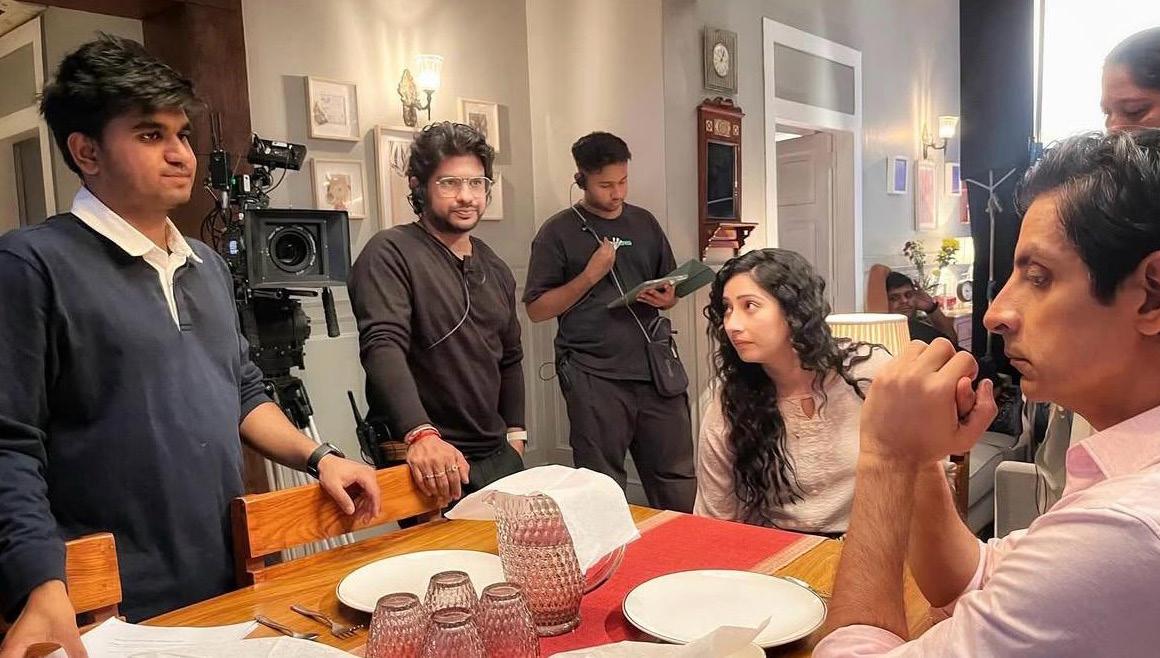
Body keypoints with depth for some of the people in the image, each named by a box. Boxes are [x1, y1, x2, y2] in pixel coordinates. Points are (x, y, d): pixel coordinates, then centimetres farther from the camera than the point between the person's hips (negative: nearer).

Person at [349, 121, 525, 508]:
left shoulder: (495, 270, 12)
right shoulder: (390, 254, -11)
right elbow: (383, 348, -26)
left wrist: (514, 433, 14)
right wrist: (421, 434, -38)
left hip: (497, 455, 7)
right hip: (429, 462, -7)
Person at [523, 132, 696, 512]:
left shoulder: (644, 223, 14)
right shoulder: (559, 232, 1)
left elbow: (671, 290, 22)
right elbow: (537, 309, -2)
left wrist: (667, 299, -2)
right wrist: (590, 275, -11)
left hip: (654, 370, 4)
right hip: (595, 379, -3)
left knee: (679, 486, 7)